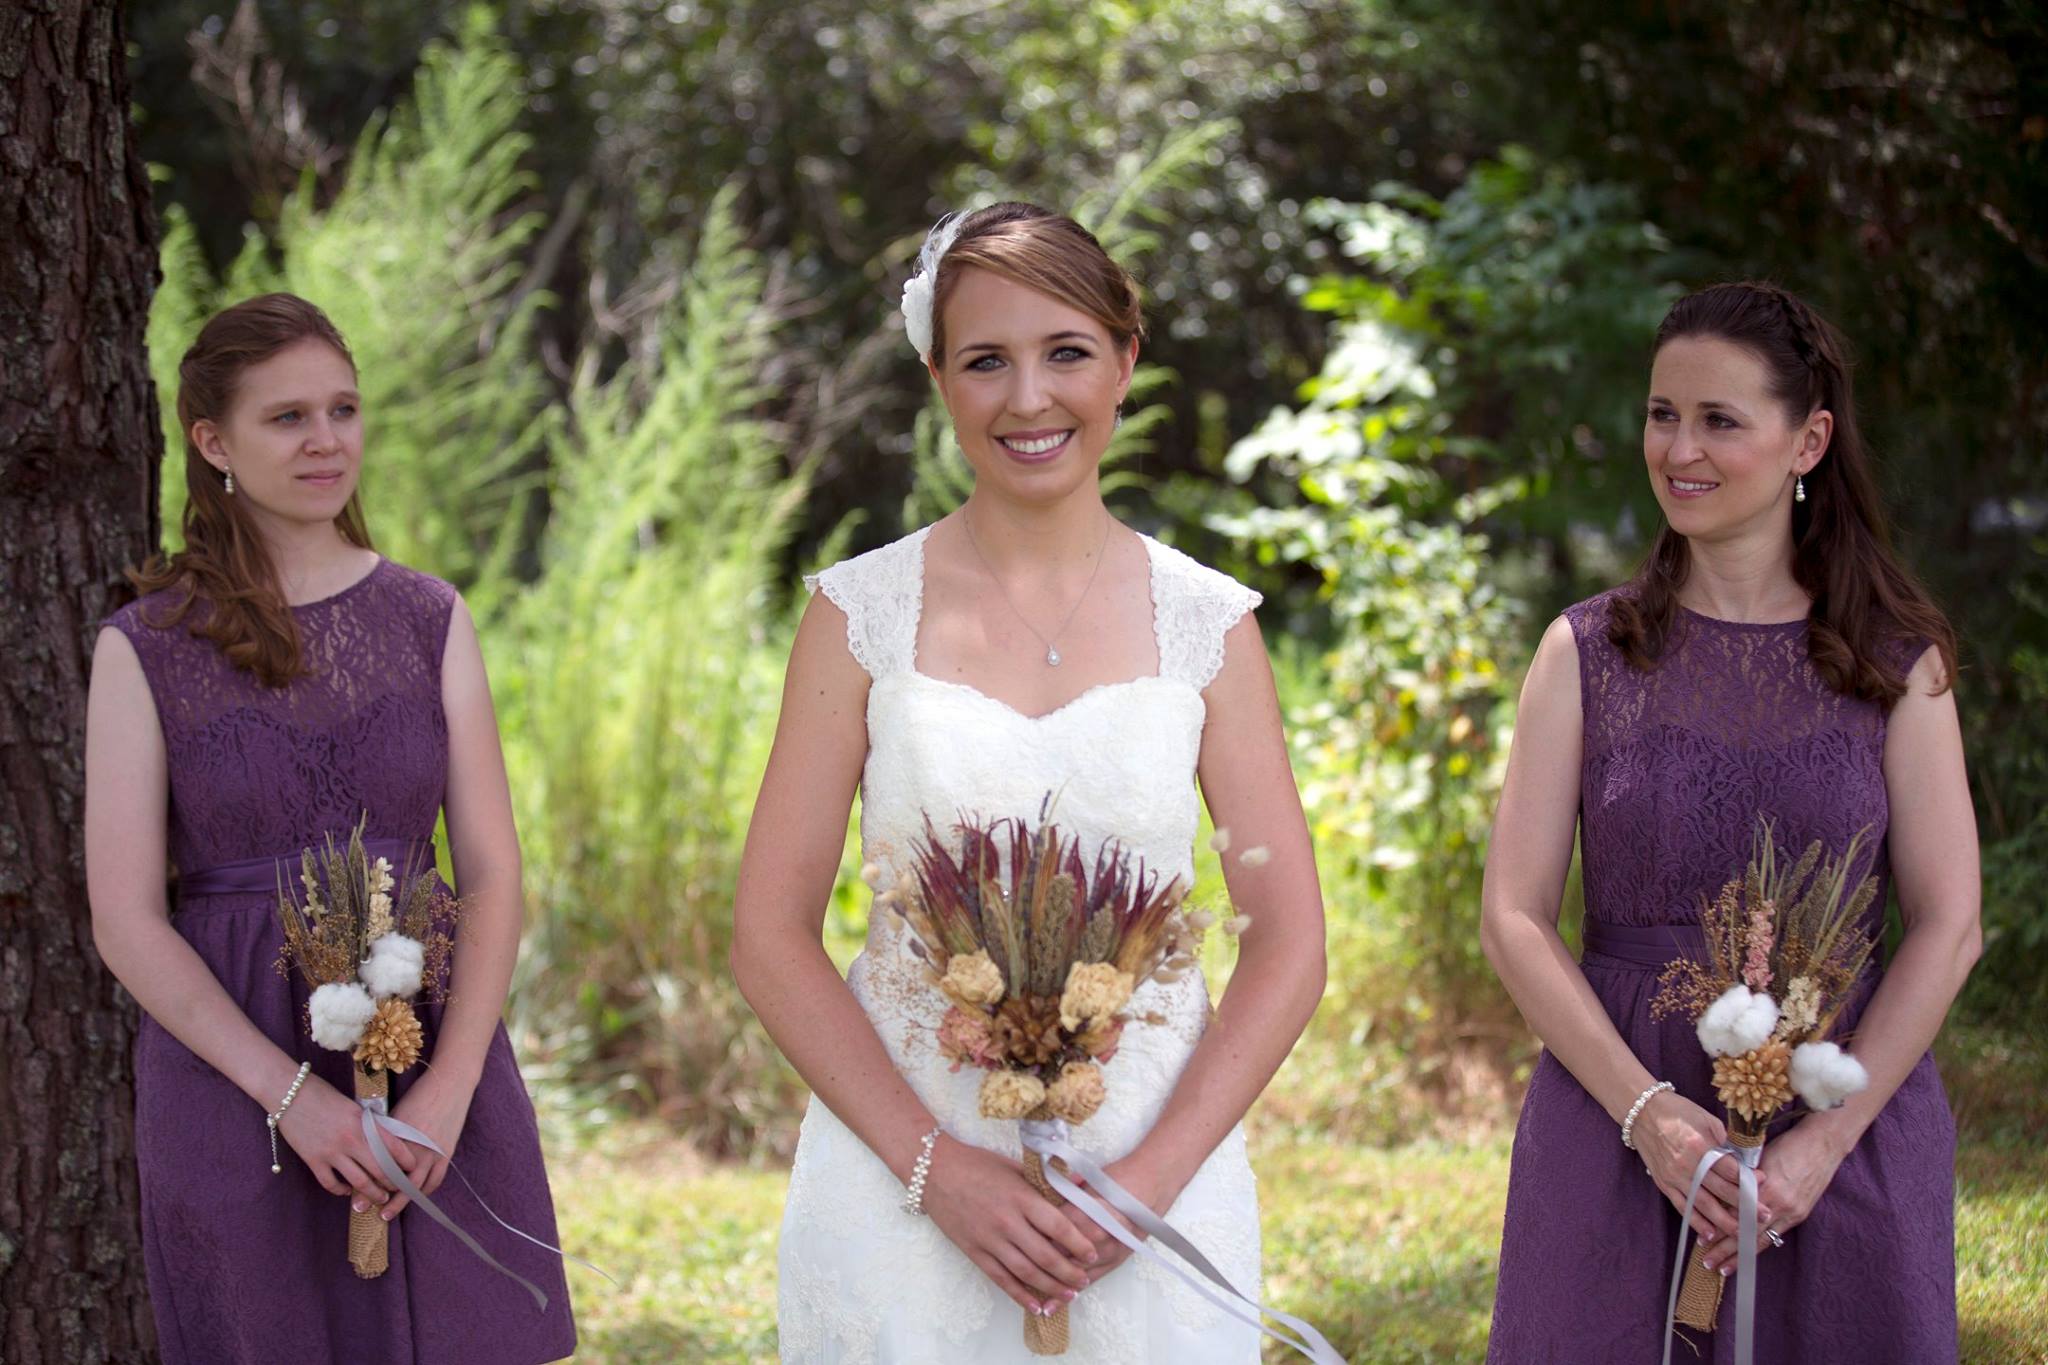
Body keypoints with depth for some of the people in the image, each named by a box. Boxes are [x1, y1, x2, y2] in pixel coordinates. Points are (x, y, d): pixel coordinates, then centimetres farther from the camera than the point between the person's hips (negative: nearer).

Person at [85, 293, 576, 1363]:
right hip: (230, 1088, -2)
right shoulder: (145, 648, 0)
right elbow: (127, 922, -4)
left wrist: (452, 1082, -12)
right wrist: (290, 1091, -15)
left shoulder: (432, 621, 8)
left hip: (435, 1075, 2)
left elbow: (493, 875, 3)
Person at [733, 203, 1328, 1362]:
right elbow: (771, 934, -3)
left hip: (1154, 1188, 1)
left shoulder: (1206, 623, 2)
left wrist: (1154, 1177, -11)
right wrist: (938, 1168, -13)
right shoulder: (864, 613, -1)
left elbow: (1291, 946, 1)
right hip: (904, 1181, -1)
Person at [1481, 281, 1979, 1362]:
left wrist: (1824, 1142, -13)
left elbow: (1947, 928, -2)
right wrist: (1647, 1111, -14)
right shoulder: (1586, 654, 3)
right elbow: (1515, 919, -1)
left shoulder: (1897, 660, 2)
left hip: (1848, 1122, 0)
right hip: (1613, 1112, 0)